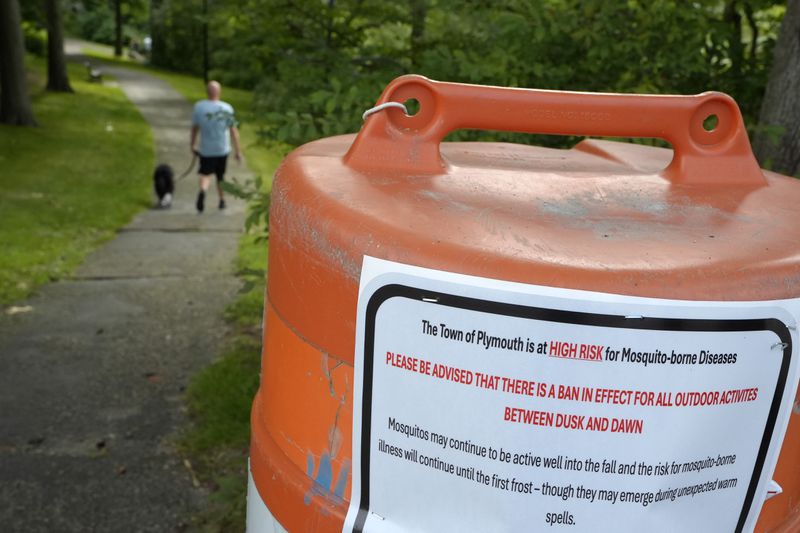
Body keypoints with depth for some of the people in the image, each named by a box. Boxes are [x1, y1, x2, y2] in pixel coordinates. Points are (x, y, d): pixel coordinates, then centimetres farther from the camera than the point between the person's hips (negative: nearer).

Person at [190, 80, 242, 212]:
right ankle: (222, 200, 28)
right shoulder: (227, 108, -11)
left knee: (205, 174, 8)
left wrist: (192, 144, 18)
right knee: (220, 176, 17)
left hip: (206, 150, 0)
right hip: (223, 149, 0)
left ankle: (202, 190, -22)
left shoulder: (199, 107, -7)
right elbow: (233, 131, -9)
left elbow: (194, 128, 3)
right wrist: (238, 151, -2)